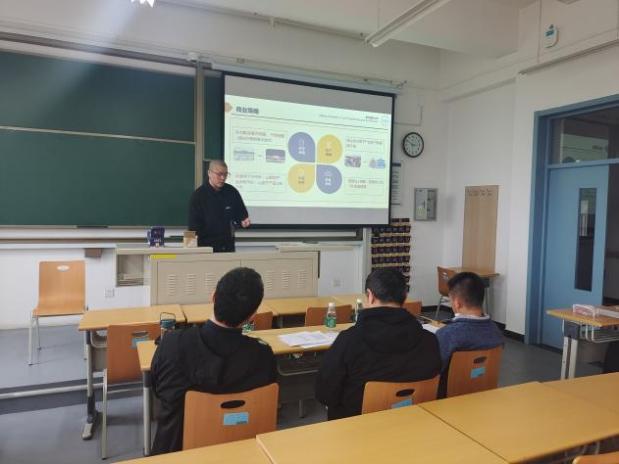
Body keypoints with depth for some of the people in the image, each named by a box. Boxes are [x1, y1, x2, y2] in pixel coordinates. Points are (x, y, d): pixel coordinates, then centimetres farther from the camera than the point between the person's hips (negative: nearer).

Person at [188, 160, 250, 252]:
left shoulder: (232, 192, 3)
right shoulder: (198, 195, -6)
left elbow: (241, 214, 15)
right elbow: (194, 225, -7)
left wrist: (243, 221, -8)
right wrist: (196, 250, -14)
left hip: (228, 246, 3)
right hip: (206, 246, -3)